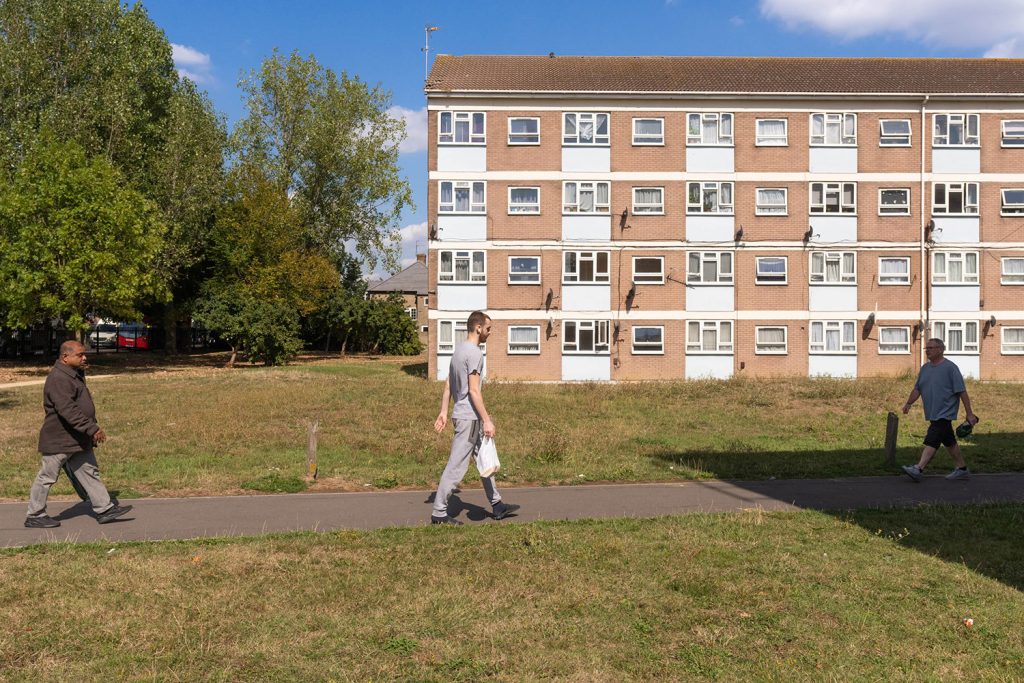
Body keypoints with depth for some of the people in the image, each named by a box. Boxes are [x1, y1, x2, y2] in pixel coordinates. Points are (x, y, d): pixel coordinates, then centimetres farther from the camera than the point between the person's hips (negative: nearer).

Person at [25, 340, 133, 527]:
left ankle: (105, 509, 13)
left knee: (90, 473, 9)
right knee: (47, 477, 3)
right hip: (59, 440, -10)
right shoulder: (58, 379, -21)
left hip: (79, 440, 10)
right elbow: (68, 410, -31)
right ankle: (34, 516, 15)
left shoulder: (75, 375, 13)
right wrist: (92, 428, -32)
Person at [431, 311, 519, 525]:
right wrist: (487, 420, -20)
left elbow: (448, 386, 15)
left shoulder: (459, 350, 13)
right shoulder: (474, 353, -17)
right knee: (456, 466, -4)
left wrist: (443, 413, 18)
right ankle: (439, 513, 2)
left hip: (466, 416, 11)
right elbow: (474, 391, -22)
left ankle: (497, 506, 25)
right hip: (469, 418, -11)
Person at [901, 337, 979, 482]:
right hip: (933, 414, 8)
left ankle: (919, 469, -17)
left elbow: (962, 392, -12)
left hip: (944, 413, -8)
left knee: (931, 441, -13)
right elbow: (917, 389, 19)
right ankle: (962, 469, 26)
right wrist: (909, 403, 12)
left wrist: (969, 414, -13)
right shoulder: (925, 368, 11)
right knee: (949, 442, 15)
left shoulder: (950, 367, -12)